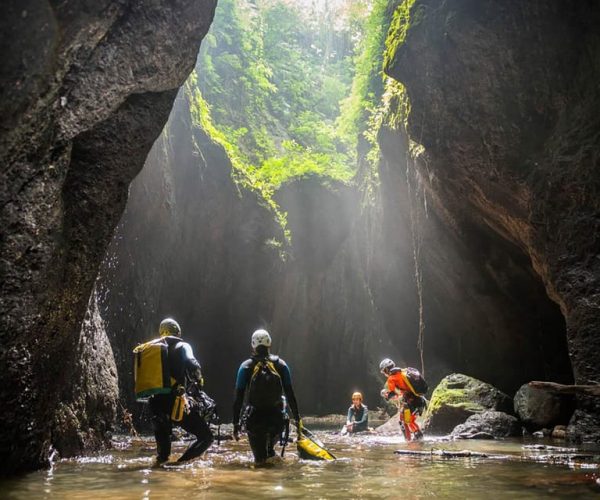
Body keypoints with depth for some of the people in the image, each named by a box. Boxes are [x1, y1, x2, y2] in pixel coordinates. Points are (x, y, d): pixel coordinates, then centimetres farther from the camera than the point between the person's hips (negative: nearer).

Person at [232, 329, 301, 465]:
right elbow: (290, 394, 2)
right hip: (277, 420, 1)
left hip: (254, 419, -1)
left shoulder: (245, 367, -2)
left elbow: (238, 398, -3)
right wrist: (297, 417, 10)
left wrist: (236, 423, 3)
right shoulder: (280, 365, 1)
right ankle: (270, 450, 25)